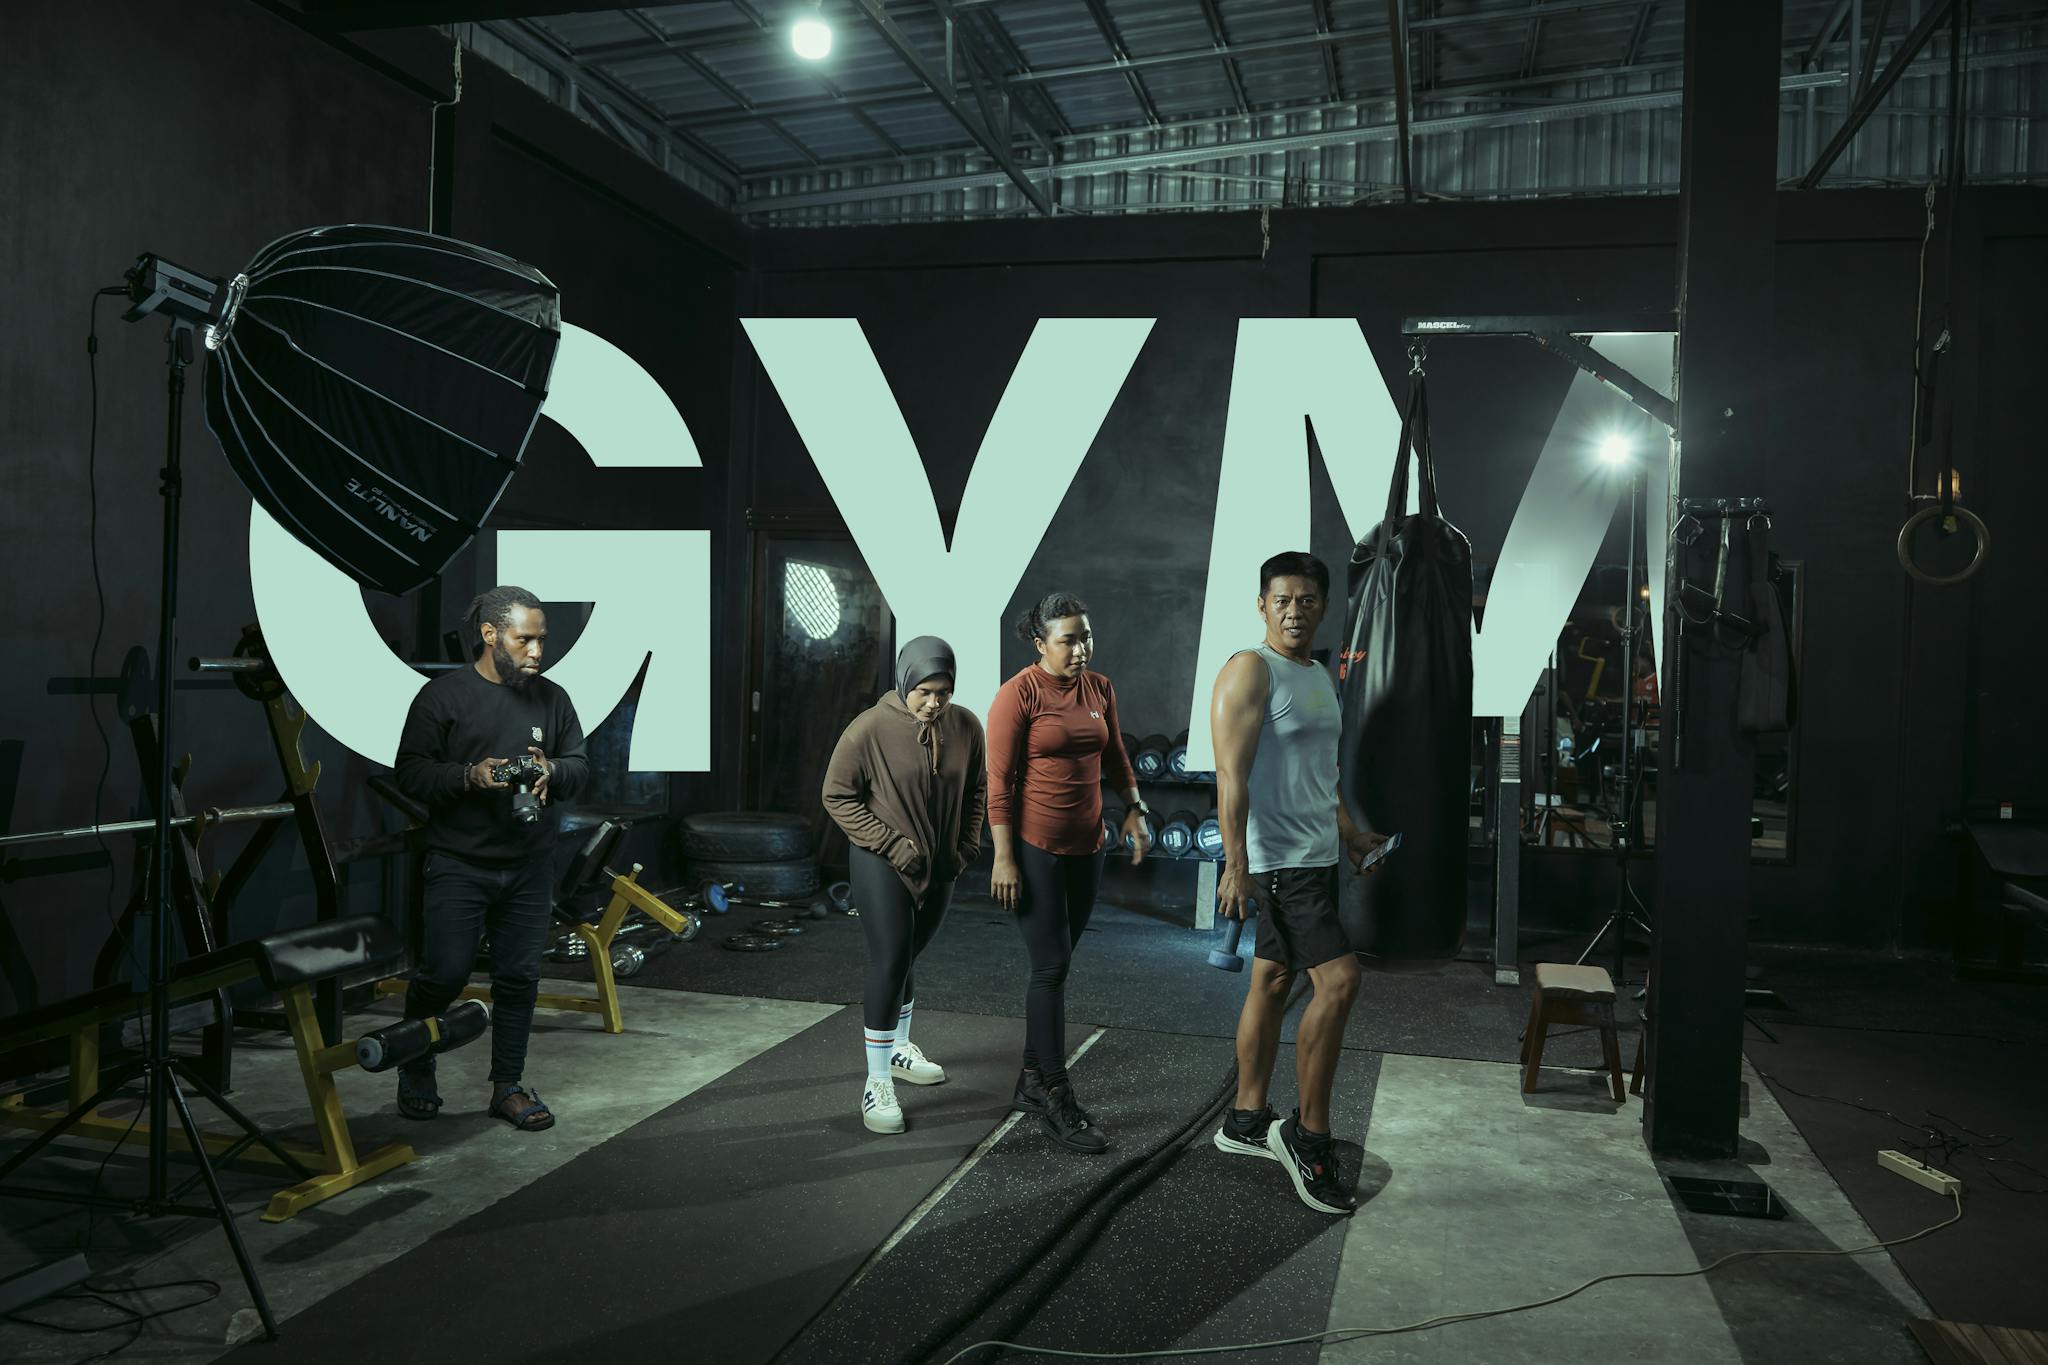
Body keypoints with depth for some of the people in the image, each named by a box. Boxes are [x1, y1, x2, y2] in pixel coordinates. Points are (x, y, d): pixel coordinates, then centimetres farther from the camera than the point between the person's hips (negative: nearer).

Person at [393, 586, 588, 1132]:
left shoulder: (551, 698, 9)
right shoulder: (443, 695, -3)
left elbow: (581, 768, 12)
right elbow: (410, 772, -5)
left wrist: (553, 772, -10)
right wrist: (469, 776, -21)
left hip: (529, 868, 4)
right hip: (458, 865, -4)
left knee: (519, 977, 6)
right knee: (445, 972, -5)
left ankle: (508, 1086, 19)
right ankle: (416, 1068, 22)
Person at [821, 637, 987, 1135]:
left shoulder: (966, 727, -5)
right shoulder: (870, 729, -18)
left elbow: (976, 789, 10)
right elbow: (838, 797, -12)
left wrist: (966, 845, 0)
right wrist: (892, 844, -17)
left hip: (939, 869, 5)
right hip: (882, 866, -5)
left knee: (906, 958, 19)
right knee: (889, 964, -10)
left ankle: (899, 1048, 40)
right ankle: (877, 1083, -2)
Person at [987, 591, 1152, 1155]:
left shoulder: (1100, 689, 7)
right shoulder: (1018, 694, -12)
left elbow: (1114, 756, 19)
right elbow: (999, 781, -12)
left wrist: (1134, 808, 7)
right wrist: (1004, 858, -16)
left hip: (1085, 847, 6)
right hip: (1034, 848, -6)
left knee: (1054, 967, 12)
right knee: (1052, 967, -6)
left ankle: (1031, 1084, 24)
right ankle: (1059, 1102, 0)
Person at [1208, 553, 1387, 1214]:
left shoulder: (1320, 676, 16)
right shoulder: (1250, 670, -12)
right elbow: (1232, 775, -18)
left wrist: (1351, 836, 27)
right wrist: (1235, 863, -24)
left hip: (1316, 856, 9)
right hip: (1276, 858, -9)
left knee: (1273, 981, 13)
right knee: (1339, 979, -14)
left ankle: (1246, 1122, 23)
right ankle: (1308, 1136, -3)